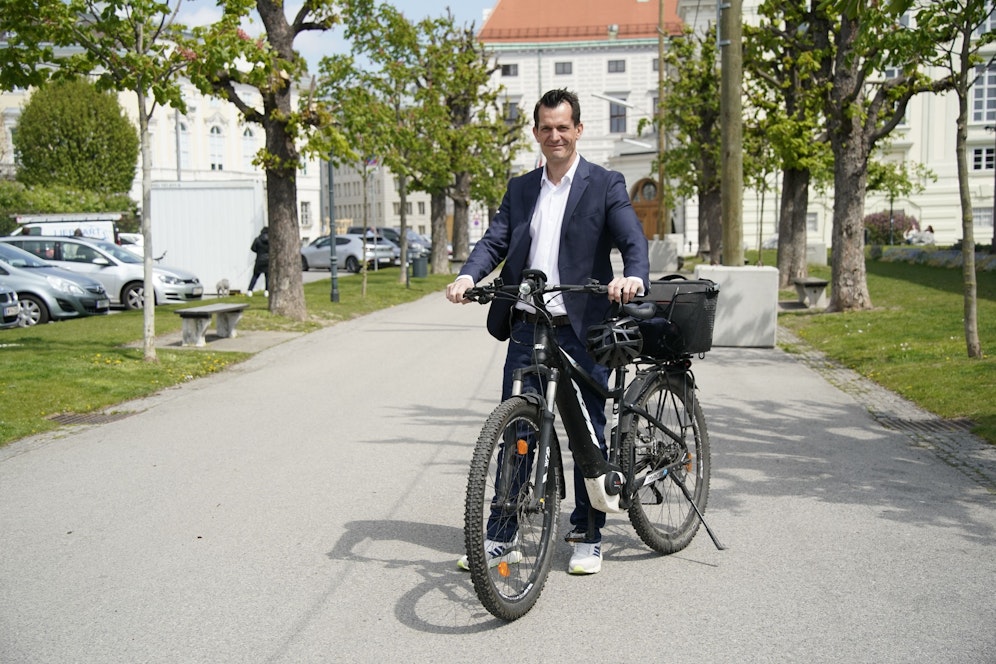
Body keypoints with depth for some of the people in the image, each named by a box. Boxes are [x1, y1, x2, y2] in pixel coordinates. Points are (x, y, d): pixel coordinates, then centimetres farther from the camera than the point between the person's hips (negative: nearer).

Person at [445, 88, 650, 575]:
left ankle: (587, 536, 20)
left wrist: (633, 277, -33)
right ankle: (501, 534, 18)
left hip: (582, 331, -3)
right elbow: (495, 240, 5)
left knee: (588, 433, 6)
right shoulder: (520, 189, 15)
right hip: (526, 329, 4)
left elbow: (634, 241, -11)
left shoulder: (605, 185, 2)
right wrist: (468, 275, -16)